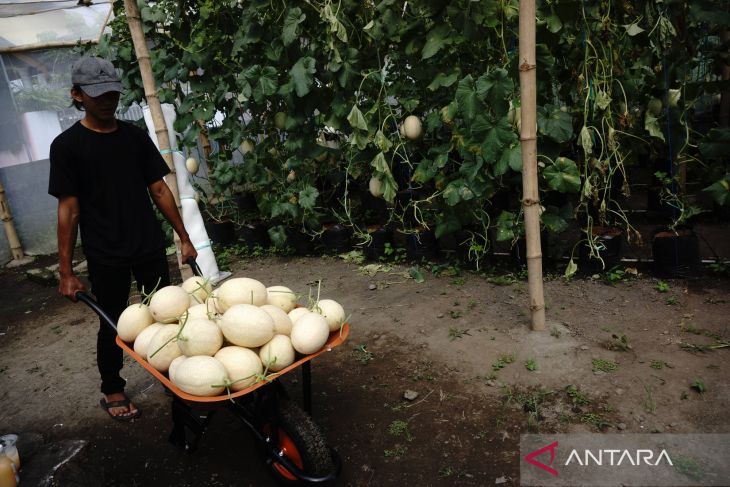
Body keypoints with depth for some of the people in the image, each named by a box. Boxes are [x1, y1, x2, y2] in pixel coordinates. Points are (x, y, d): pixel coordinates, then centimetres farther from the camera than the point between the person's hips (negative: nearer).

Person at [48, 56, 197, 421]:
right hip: (105, 254, -3)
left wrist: (184, 238, 5)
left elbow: (159, 189, 7)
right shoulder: (67, 145, -4)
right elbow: (68, 208, -6)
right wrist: (65, 271, -8)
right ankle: (112, 391, 31)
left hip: (150, 246, 3)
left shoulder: (135, 136, 5)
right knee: (112, 323, 10)